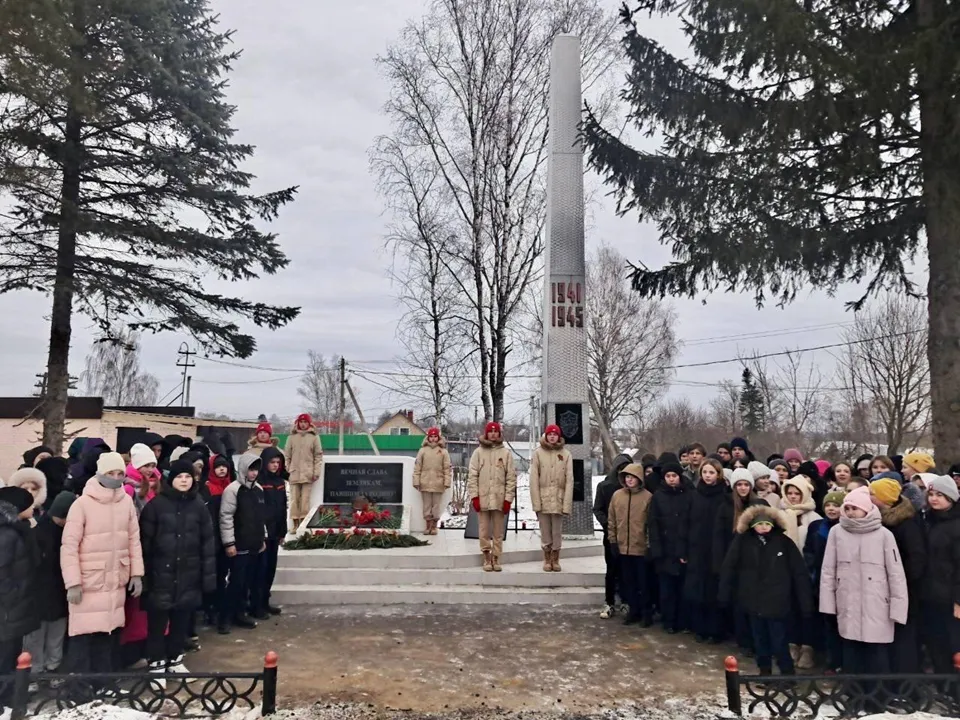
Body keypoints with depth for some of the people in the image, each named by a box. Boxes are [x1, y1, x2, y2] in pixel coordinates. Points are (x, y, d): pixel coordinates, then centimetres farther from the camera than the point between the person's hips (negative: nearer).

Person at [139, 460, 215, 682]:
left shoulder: (198, 506, 3)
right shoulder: (156, 504, -6)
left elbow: (207, 542, 5)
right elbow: (145, 540, -6)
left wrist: (208, 574, 2)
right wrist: (143, 572, -9)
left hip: (188, 575, 3)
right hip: (160, 574, -3)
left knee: (182, 619, 12)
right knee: (158, 620, 4)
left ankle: (175, 660, 29)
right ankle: (156, 663, 19)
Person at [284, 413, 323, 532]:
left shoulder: (314, 437, 4)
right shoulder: (292, 437, 9)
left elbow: (318, 456, 2)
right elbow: (287, 456, 10)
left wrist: (317, 472, -4)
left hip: (308, 474, -2)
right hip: (294, 473, 2)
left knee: (305, 499, -1)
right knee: (294, 499, 3)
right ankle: (295, 524, 8)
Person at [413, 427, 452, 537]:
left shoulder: (443, 451, 2)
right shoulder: (423, 450, 4)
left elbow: (447, 468, 1)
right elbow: (417, 467, 3)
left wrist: (447, 482, -5)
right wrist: (416, 481, -1)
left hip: (438, 484, -1)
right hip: (425, 483, 1)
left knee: (437, 505, 5)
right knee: (427, 505, 6)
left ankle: (434, 526, 15)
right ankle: (428, 526, 14)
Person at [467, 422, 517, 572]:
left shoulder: (506, 453, 4)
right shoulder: (478, 452, 4)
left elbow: (511, 477, 2)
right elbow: (472, 475, 2)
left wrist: (508, 498, -3)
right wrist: (474, 496, -6)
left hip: (499, 499, 0)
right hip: (483, 498, 0)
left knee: (498, 531, 5)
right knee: (485, 530, 5)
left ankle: (496, 558, 14)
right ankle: (487, 558, 15)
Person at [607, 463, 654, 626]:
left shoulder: (648, 497, -8)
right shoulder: (617, 495, 2)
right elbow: (611, 520, 8)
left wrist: (650, 544, -6)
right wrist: (612, 541, 5)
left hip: (641, 547, -4)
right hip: (622, 547, 4)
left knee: (643, 582, 7)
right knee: (628, 581, 14)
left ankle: (646, 612, 20)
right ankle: (633, 610, 27)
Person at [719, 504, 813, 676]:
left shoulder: (783, 542, -9)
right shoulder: (743, 541, -5)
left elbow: (799, 572, -8)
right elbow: (729, 568, -1)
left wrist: (806, 603, -9)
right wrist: (724, 595, -1)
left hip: (776, 601, -2)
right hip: (753, 600, 3)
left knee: (779, 641, 2)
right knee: (759, 639, 16)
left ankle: (787, 674, 22)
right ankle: (764, 671, 33)